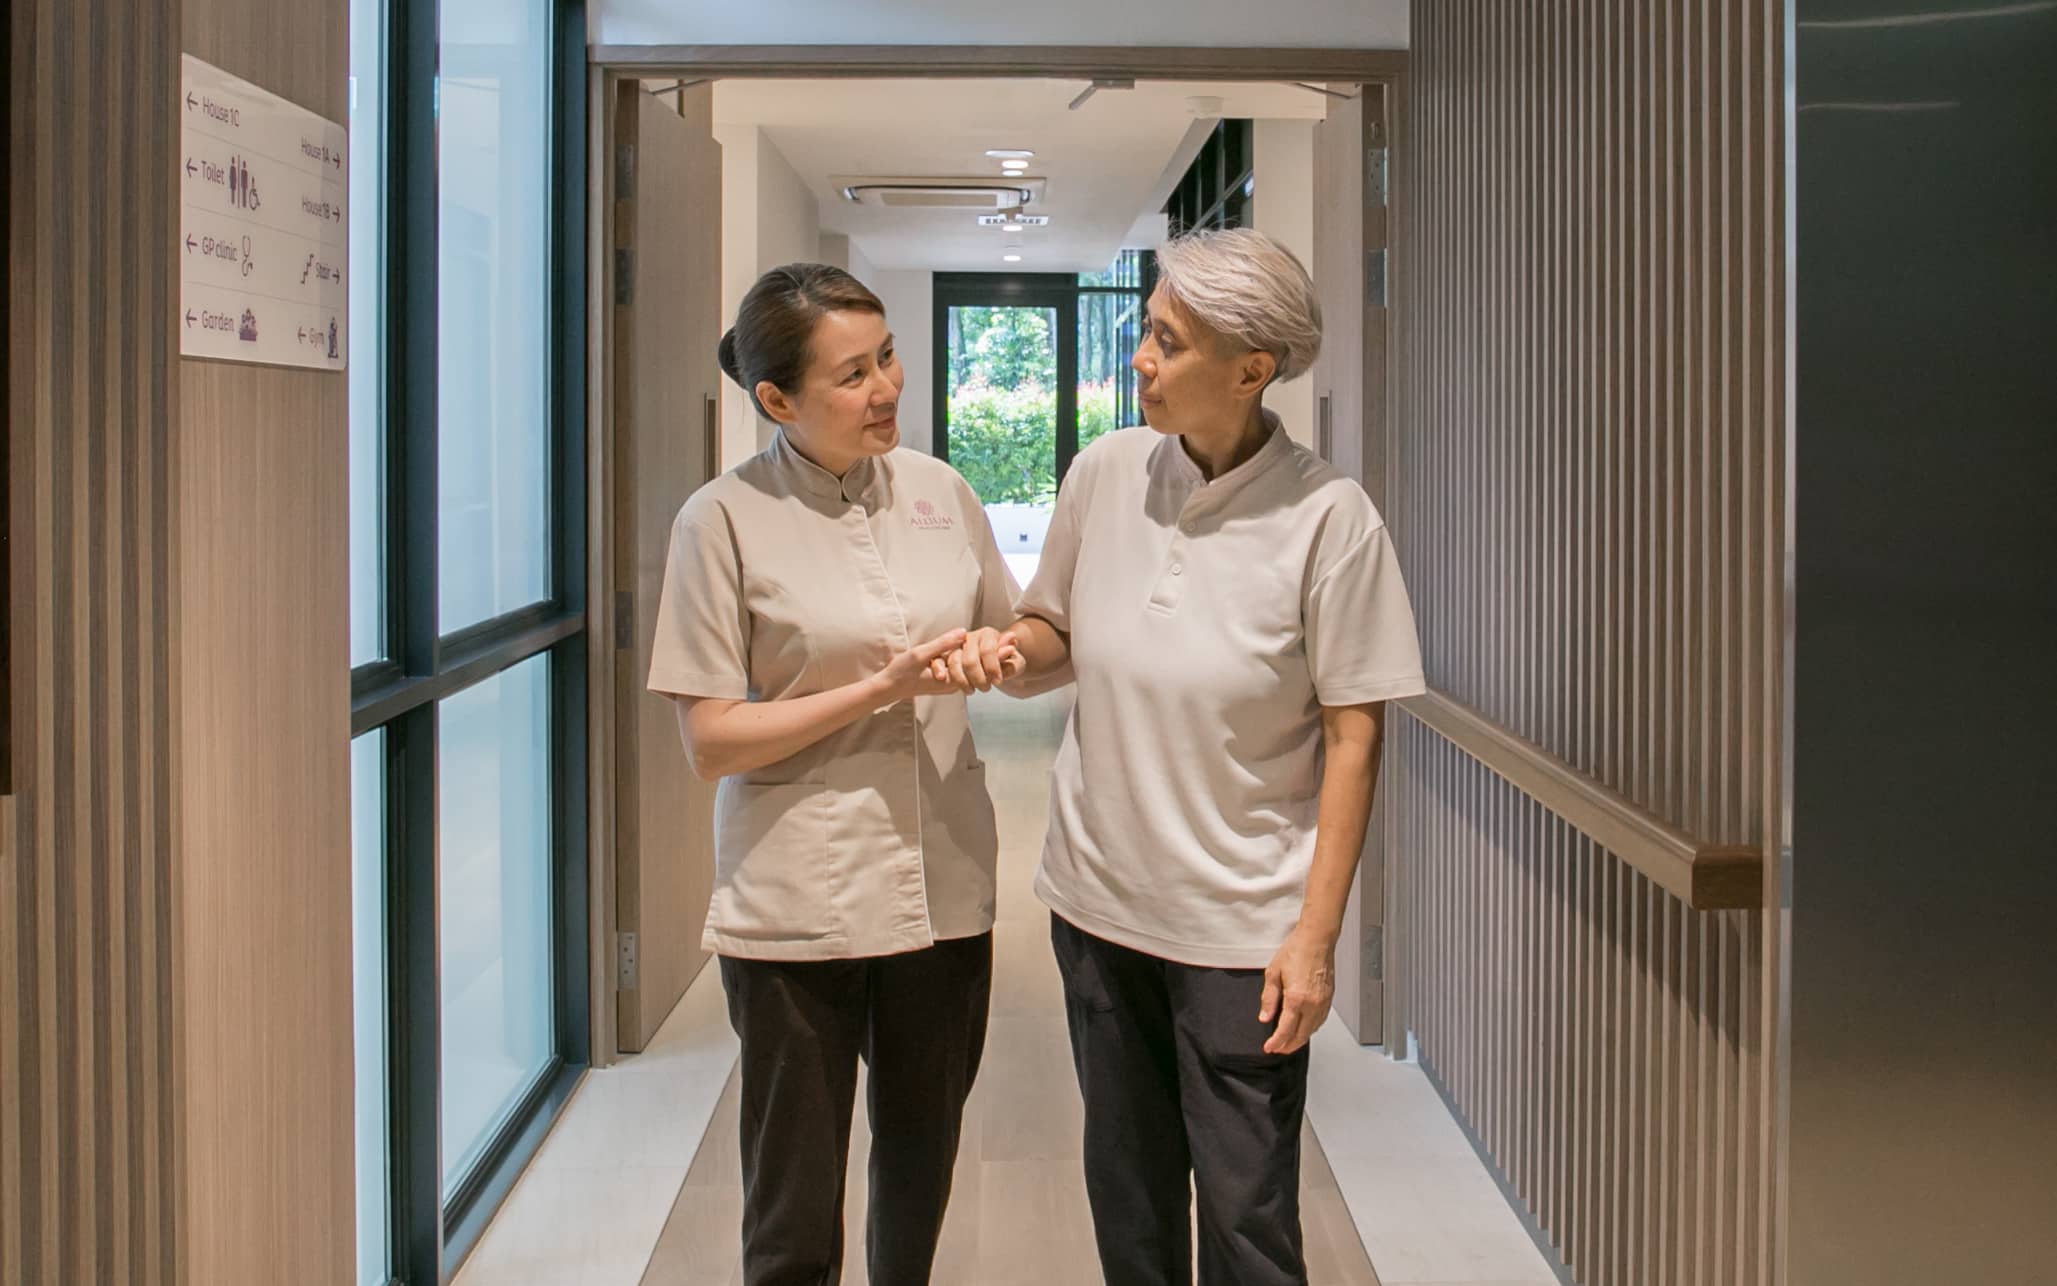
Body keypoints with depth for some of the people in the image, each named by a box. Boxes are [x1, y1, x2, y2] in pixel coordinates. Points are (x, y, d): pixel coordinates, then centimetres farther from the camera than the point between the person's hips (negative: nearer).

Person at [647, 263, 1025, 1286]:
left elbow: (1014, 644, 18)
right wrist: (882, 689, -16)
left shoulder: (940, 492, 4)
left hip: (942, 891, 4)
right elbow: (710, 740, -10)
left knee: (919, 1182, 21)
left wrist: (1004, 658, -3)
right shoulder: (725, 520, -9)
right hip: (796, 910, -4)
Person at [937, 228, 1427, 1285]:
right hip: (1099, 895, 4)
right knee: (1126, 1191, 18)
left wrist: (1315, 934, -12)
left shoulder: (1327, 518, -14)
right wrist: (1006, 648, -12)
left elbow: (1352, 738, -10)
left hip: (1243, 921, -4)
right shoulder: (1106, 472, -2)